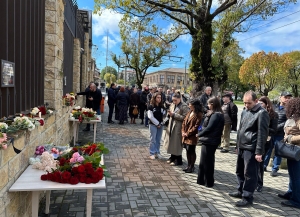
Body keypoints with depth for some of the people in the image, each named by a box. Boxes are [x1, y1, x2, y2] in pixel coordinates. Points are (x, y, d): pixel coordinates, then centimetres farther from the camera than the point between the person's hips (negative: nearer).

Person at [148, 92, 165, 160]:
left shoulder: (162, 106, 8)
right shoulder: (151, 106, -6)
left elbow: (164, 115, 8)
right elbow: (150, 117, -11)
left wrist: (161, 123, -4)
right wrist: (157, 123, -11)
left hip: (160, 125, 4)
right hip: (153, 125, -4)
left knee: (158, 140, 8)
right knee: (153, 139, -1)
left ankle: (157, 153, 18)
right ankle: (152, 153, 7)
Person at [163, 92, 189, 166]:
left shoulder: (184, 106, -14)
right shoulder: (172, 105, 10)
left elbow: (184, 117, -21)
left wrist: (174, 114, -21)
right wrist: (169, 113, -3)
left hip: (178, 128, -7)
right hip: (171, 126, 7)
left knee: (177, 144, 0)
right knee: (172, 142, 15)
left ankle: (178, 160, 14)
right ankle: (173, 158, 31)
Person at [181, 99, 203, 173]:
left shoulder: (199, 114, -13)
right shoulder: (190, 112, 11)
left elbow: (196, 126, -17)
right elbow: (184, 121, 12)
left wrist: (188, 133, -14)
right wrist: (183, 131, 1)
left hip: (192, 136, -7)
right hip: (186, 136, 7)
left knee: (192, 151, 3)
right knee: (188, 151, 15)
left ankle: (192, 167, 17)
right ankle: (189, 166, 27)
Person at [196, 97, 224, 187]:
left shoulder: (216, 115, -17)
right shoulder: (215, 114, 13)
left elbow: (209, 128, -21)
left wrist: (199, 134, -8)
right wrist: (201, 133, 3)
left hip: (209, 141, -10)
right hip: (208, 140, 10)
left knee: (207, 162, 3)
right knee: (203, 162, 17)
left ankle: (209, 182, 16)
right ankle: (202, 180, 29)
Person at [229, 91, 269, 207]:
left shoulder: (262, 113, -13)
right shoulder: (244, 112, 12)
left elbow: (262, 133, -15)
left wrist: (259, 152, -17)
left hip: (251, 149, -8)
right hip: (242, 147, 8)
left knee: (249, 173, 2)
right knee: (240, 171, 18)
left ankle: (247, 197, 14)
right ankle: (241, 191, 34)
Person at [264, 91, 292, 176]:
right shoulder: (275, 107, 10)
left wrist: (277, 127, -19)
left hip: (280, 134, -4)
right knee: (267, 149, 12)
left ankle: (275, 169, 16)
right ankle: (264, 165, 26)